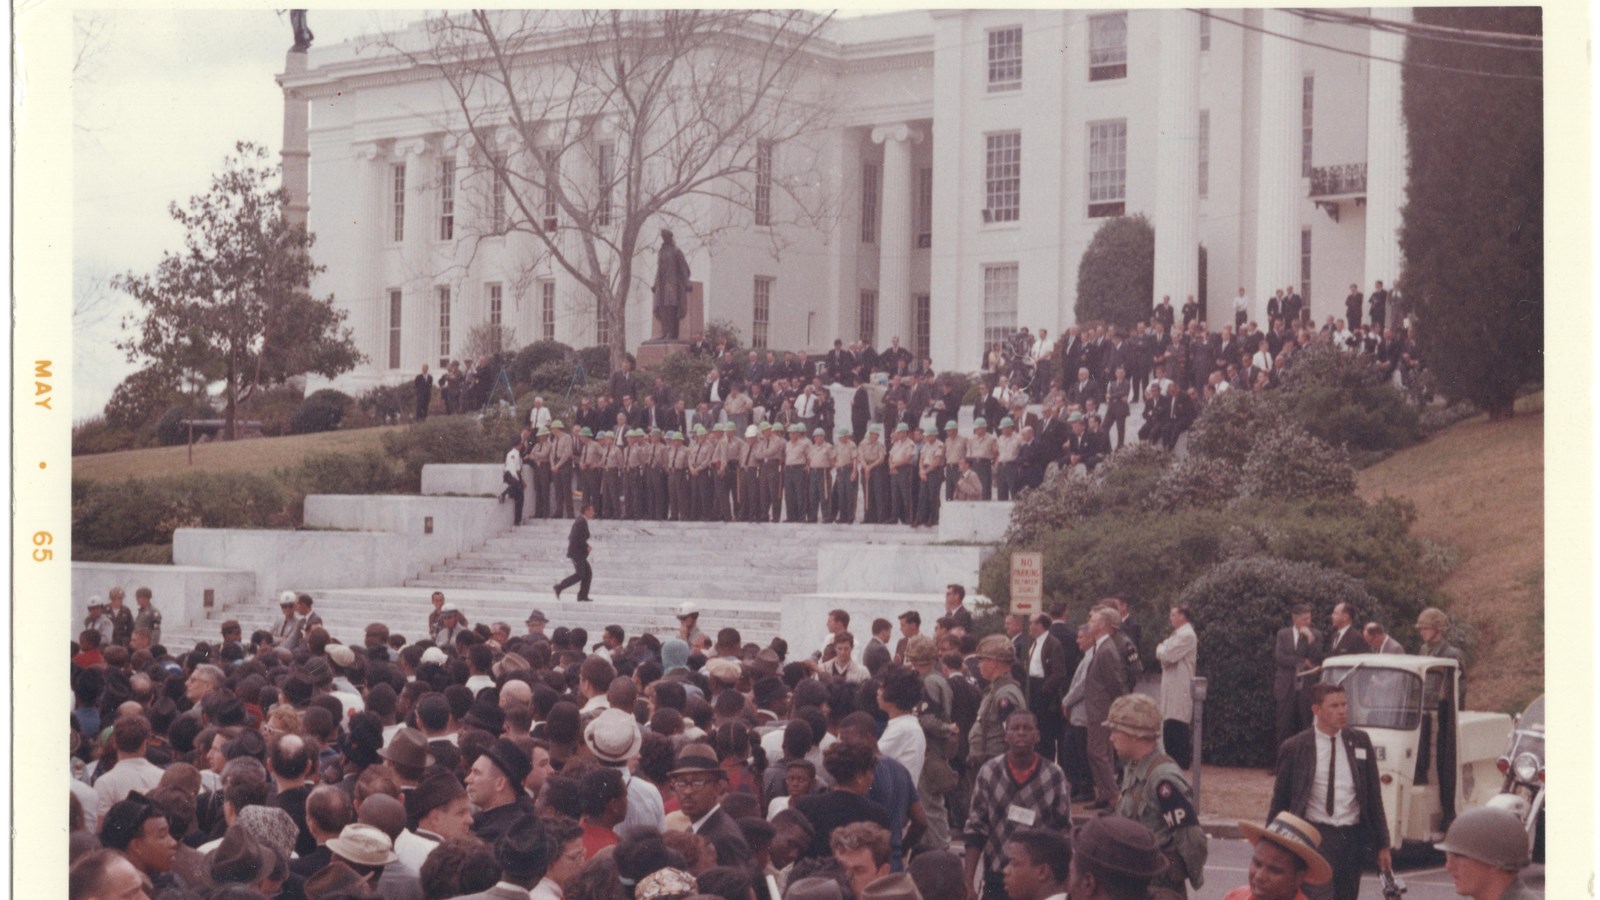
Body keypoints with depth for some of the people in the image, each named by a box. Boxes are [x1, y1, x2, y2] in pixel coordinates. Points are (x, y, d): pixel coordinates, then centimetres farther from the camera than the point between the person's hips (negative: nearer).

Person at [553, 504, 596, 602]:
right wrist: (587, 546, -13)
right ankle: (559, 587, -4)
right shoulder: (582, 522, -16)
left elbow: (571, 537, 21)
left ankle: (583, 596, 5)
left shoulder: (580, 521, 16)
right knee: (580, 574, -7)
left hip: (578, 553, 10)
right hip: (577, 553, -10)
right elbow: (578, 538, -25)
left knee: (588, 573, 7)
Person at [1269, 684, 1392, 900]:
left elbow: (1374, 795, 12)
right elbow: (1280, 801, 4)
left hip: (1353, 838, 4)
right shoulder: (1295, 748, -2)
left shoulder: (1360, 741, 8)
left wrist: (1382, 844, 9)